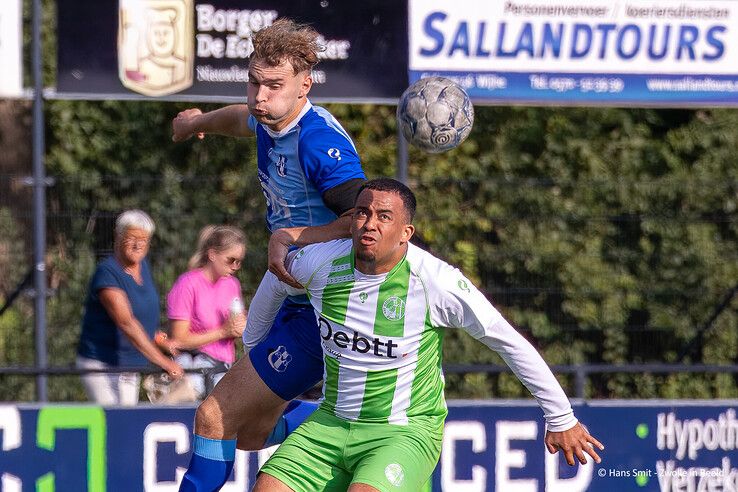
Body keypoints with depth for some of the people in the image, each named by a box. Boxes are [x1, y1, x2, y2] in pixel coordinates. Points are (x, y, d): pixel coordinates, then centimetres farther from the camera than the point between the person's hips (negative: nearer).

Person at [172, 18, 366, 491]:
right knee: (253, 431, 19)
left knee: (216, 417, -8)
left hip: (324, 316, -10)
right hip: (298, 305, 10)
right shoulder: (271, 122, 5)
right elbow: (244, 118, 32)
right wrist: (198, 121, 51)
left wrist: (293, 236, -30)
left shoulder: (320, 143, -24)